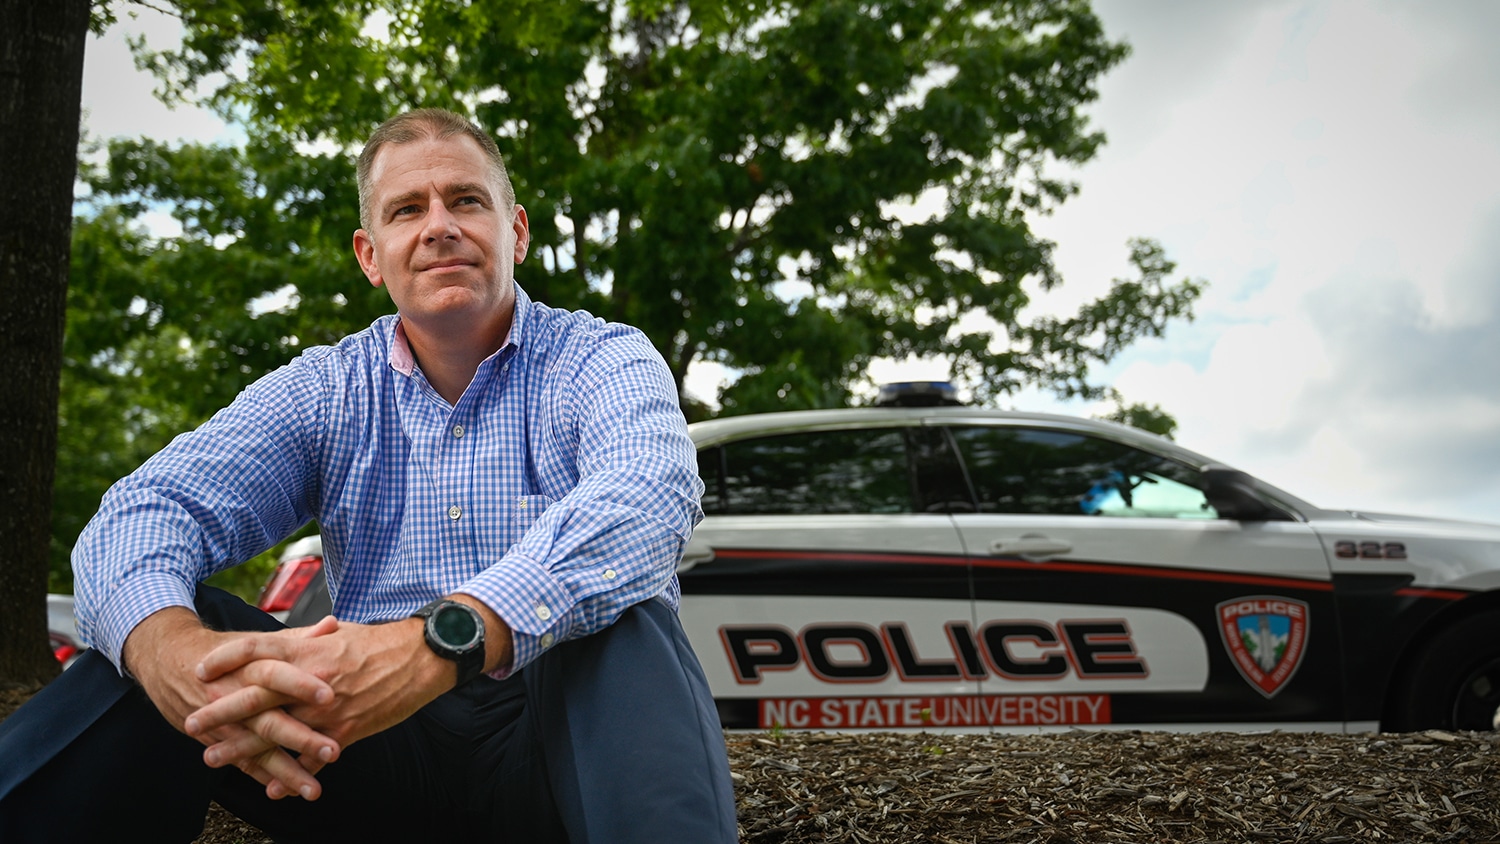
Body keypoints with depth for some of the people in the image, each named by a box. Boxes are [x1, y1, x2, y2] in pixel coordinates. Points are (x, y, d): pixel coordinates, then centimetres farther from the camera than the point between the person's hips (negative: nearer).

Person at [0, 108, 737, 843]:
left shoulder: (605, 361, -1)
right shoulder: (323, 390, 9)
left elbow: (650, 498, -25)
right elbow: (155, 504, -7)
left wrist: (440, 643, -43)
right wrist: (170, 647, -34)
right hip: (385, 747, 3)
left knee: (619, 620, -33)